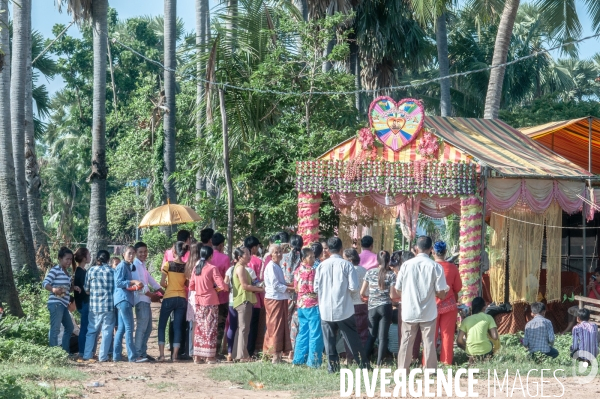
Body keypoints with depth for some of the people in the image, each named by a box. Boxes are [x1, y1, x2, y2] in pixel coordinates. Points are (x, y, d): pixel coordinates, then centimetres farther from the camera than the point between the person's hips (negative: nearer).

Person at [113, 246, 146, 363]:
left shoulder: (128, 266, 20)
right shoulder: (122, 266, -8)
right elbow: (118, 282, -16)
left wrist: (135, 286, 4)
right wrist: (133, 282, -20)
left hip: (126, 299, 10)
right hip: (123, 298, -10)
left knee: (121, 328, 9)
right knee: (129, 328, -11)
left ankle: (116, 355, 10)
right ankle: (133, 356, -14)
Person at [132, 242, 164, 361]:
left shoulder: (142, 265, 17)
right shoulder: (135, 265, -12)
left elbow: (149, 278, 20)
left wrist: (161, 290, 11)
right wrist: (151, 295, -11)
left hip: (146, 300, 10)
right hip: (140, 299, -10)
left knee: (148, 328, 12)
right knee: (142, 327, -11)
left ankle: (143, 352, 17)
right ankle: (138, 353, -10)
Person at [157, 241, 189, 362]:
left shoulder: (168, 264, -8)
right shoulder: (186, 266, 0)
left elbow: (162, 283, -11)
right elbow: (188, 284, 2)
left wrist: (168, 286, 9)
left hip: (169, 298, -3)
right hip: (182, 299, 3)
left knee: (162, 326, 7)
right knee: (178, 327, 7)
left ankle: (161, 354, -1)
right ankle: (175, 355, 3)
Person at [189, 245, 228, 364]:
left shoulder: (196, 268, 5)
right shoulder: (212, 268, -11)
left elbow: (191, 286, 9)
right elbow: (221, 286, -15)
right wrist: (227, 287, 6)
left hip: (199, 302, 5)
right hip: (211, 301, -5)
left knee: (199, 328, 10)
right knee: (210, 328, 0)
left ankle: (197, 356, 11)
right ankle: (210, 357, 1)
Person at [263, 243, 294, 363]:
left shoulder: (277, 266, 16)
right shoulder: (271, 267, -13)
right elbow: (275, 285, -18)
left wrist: (288, 287, 3)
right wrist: (290, 288, -14)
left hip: (281, 299, 9)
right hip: (274, 299, -9)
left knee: (282, 327, 11)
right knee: (275, 327, -6)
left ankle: (278, 355, 16)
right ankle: (276, 356, -4)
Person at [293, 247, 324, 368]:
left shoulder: (298, 270, 9)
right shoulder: (311, 270, -15)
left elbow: (296, 288, 13)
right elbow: (314, 289, -17)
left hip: (301, 304, 8)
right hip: (312, 304, -8)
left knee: (303, 332, 14)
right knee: (315, 334, -3)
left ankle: (299, 359, 16)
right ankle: (313, 361, -3)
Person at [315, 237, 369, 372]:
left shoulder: (322, 266, -2)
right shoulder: (346, 265, -8)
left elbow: (316, 288, 2)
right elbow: (354, 287, -12)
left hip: (326, 310, 1)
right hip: (344, 309, -1)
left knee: (329, 340, 8)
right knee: (352, 339, 6)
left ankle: (333, 366, 7)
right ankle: (364, 365, 9)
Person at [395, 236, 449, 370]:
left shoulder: (407, 264, -5)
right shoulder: (436, 267, -9)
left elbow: (398, 291, 1)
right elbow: (441, 294, -7)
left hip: (409, 312, 1)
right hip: (428, 313, -1)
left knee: (406, 343, 10)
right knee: (429, 343, 6)